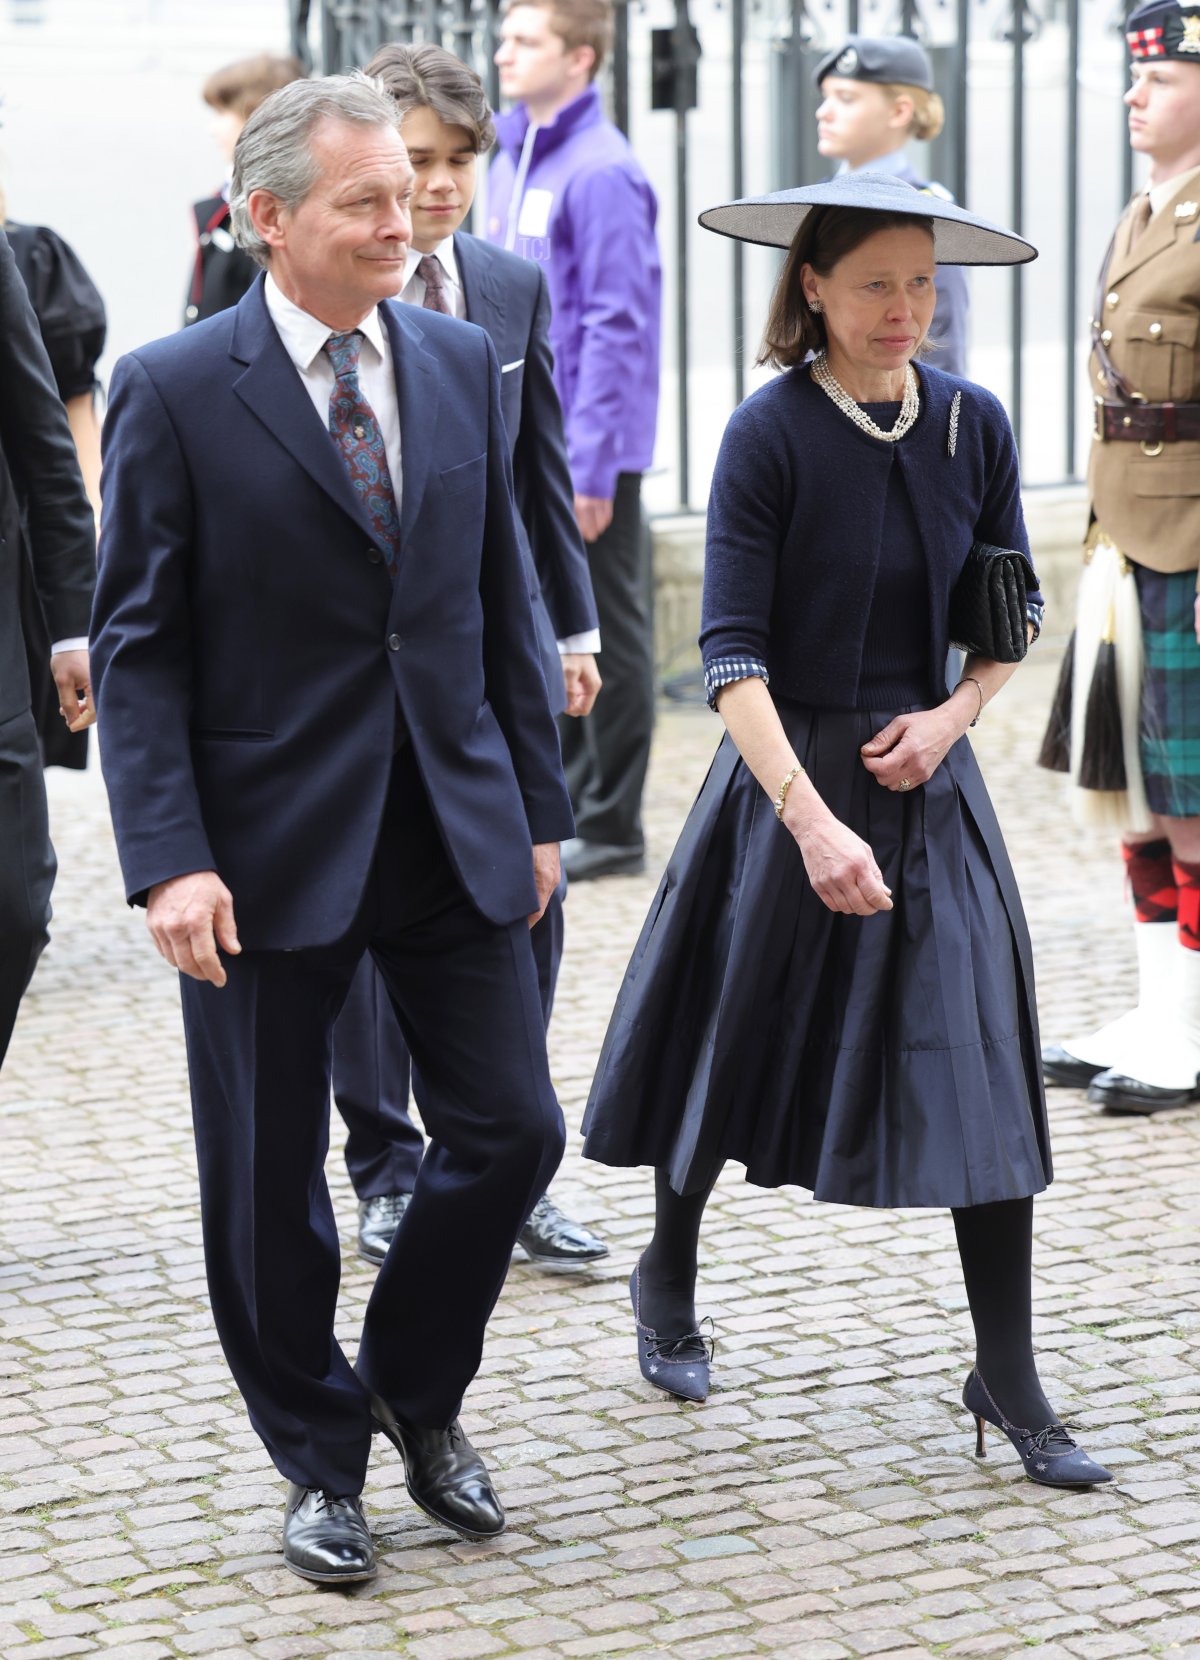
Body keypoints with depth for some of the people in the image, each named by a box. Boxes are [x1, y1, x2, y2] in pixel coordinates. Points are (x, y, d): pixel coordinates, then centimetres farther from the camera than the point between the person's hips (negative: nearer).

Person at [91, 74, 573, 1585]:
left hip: (452, 832, 4)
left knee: (510, 1129, 4)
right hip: (271, 843, -4)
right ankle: (319, 1459, 26)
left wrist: (537, 808, 10)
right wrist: (169, 861, -16)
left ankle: (416, 1393, 28)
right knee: (270, 1180, 7)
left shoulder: (463, 365, 6)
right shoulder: (173, 392, -8)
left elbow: (500, 601, 12)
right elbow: (137, 649, -8)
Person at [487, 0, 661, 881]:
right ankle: (567, 803, 25)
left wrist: (591, 462, -20)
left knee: (607, 635, 1)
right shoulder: (510, 157, 12)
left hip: (585, 449, -9)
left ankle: (611, 825, 8)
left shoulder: (602, 171, -15)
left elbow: (618, 326, -18)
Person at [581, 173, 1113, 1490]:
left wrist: (951, 717, -7)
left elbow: (1013, 614, 12)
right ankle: (668, 1279, 39)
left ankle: (1007, 1378, 4)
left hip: (927, 778, 3)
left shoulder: (972, 425, 0)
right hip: (788, 773, -3)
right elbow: (732, 653, -18)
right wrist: (812, 821, -27)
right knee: (745, 1034, 12)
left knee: (982, 1060, -4)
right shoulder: (770, 434, -13)